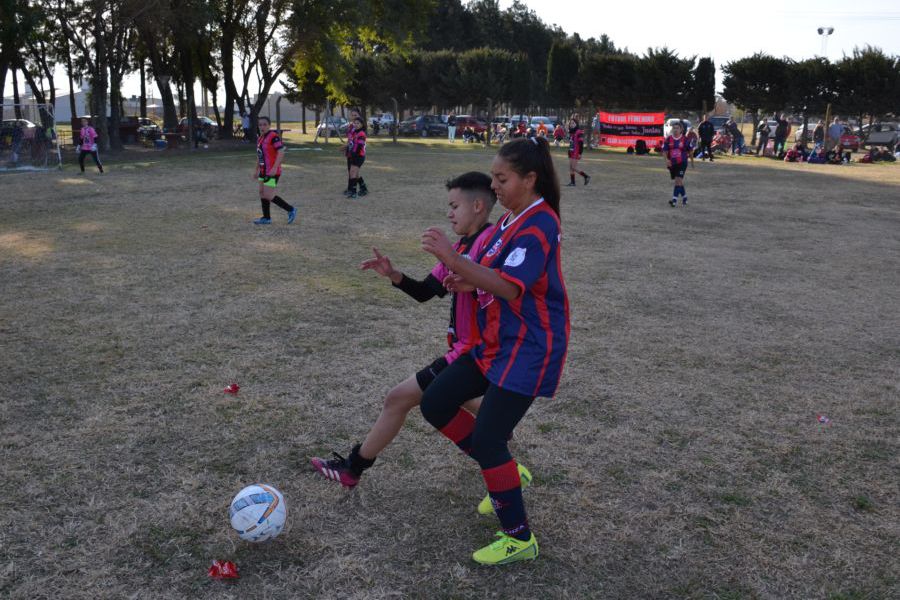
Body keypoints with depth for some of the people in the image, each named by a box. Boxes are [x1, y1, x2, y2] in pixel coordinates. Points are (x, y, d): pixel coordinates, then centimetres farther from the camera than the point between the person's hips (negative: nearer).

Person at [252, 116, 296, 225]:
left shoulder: (273, 136, -15)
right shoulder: (261, 138, 13)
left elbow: (281, 152, -23)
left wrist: (275, 168, -29)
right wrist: (256, 169, 25)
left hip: (272, 172, -9)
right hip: (264, 171, 9)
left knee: (268, 196, -11)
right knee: (262, 193, 12)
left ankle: (291, 210, 2)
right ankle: (266, 218, 22)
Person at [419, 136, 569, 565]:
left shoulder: (538, 224, -20)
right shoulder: (512, 217, 10)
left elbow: (510, 287, -31)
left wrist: (455, 261, -39)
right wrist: (470, 282, 1)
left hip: (528, 350, -10)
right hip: (496, 342, 10)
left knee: (486, 440, -9)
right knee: (436, 404, 8)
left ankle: (519, 539, 9)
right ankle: (502, 474, 23)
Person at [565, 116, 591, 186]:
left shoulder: (579, 132, -14)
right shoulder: (571, 132, 13)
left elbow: (581, 144, -17)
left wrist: (580, 153, -20)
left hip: (576, 153, -9)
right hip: (571, 152, 9)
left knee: (574, 167, -10)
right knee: (570, 167, 6)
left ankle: (586, 176, 2)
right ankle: (572, 182, 11)